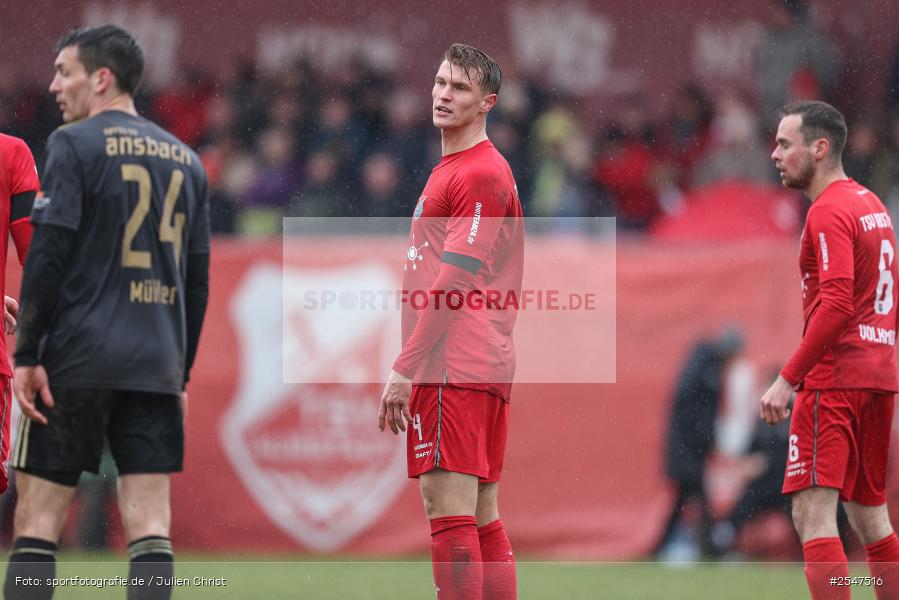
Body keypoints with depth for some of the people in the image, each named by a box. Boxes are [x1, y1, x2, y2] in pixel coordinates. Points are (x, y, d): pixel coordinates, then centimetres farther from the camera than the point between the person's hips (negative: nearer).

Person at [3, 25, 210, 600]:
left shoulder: (76, 144, -3)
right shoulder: (185, 159, 15)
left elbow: (47, 255, -11)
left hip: (78, 358, -5)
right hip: (157, 367, 5)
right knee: (150, 526, 0)